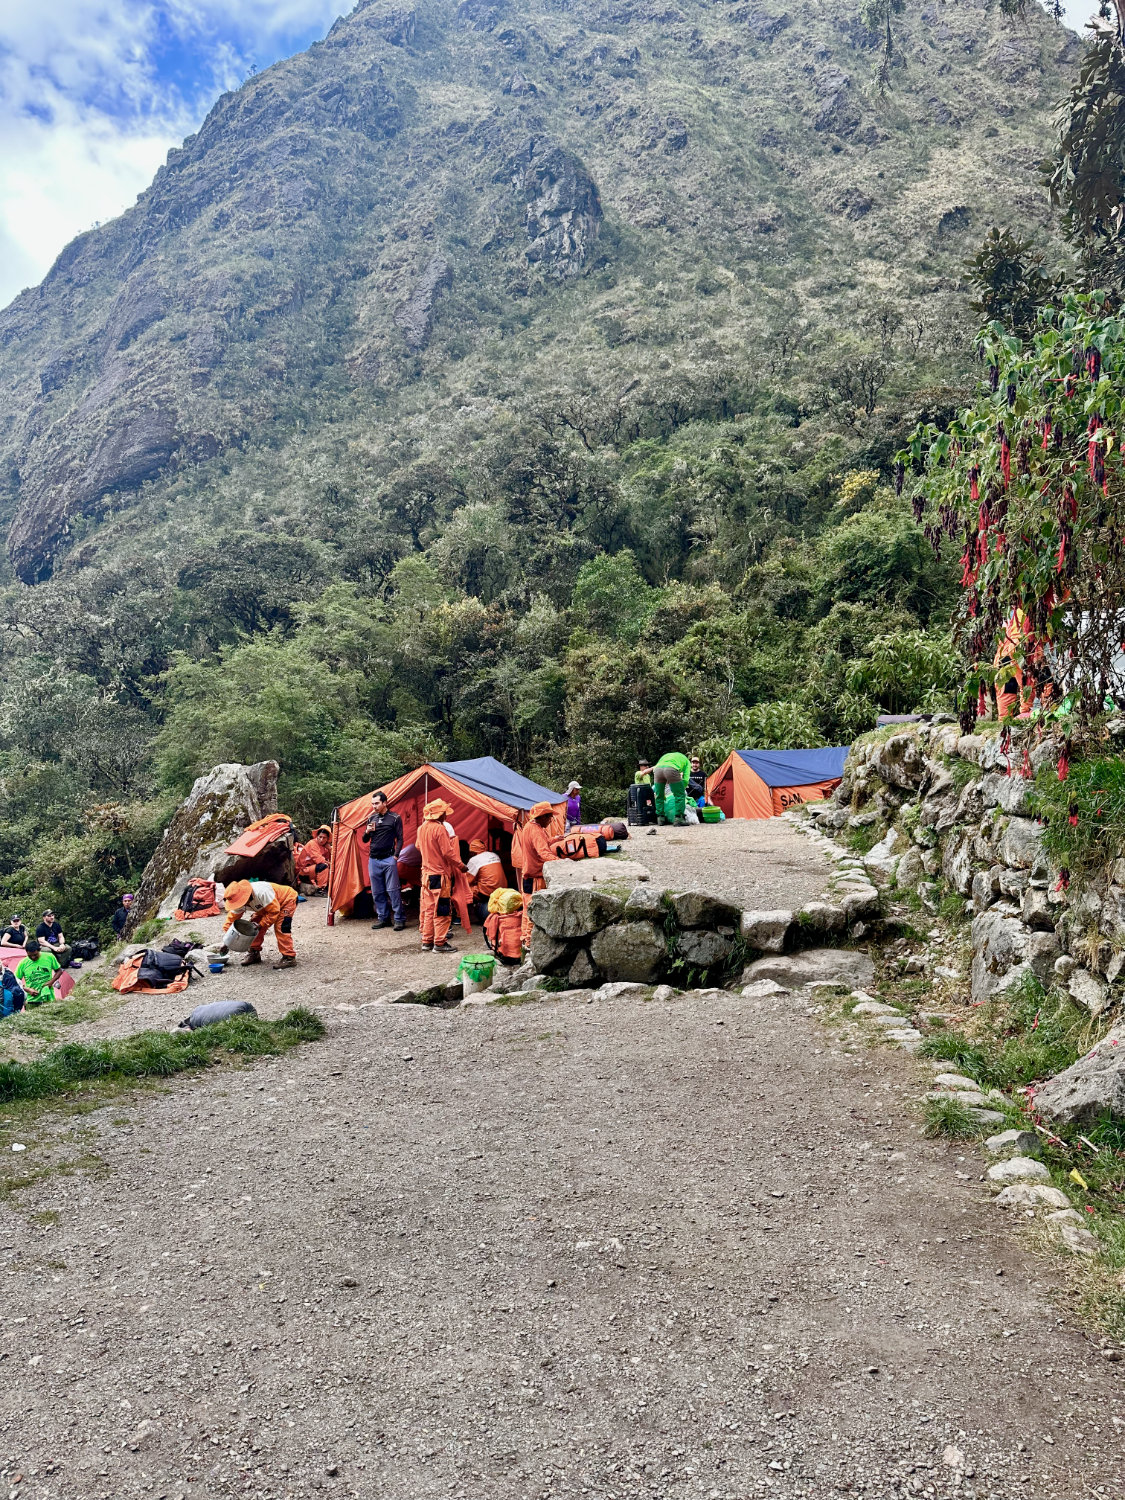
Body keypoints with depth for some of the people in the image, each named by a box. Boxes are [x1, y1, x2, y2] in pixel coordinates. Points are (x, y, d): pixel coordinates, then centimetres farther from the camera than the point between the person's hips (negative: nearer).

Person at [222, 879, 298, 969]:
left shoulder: (261, 893, -40)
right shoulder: (240, 900, -16)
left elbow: (274, 911, -32)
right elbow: (232, 917, -7)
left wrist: (261, 924, -32)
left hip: (287, 900, -8)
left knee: (280, 928, -22)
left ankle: (289, 958, -18)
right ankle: (254, 953, 13)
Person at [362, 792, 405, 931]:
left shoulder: (394, 818, -2)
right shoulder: (372, 818, 11)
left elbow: (399, 839, -1)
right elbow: (364, 840, 15)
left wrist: (395, 856, -10)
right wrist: (367, 832, -6)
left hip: (388, 860, -5)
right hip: (373, 861, 5)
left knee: (393, 890, -7)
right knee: (377, 892, 7)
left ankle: (399, 919, -1)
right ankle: (383, 918, 17)